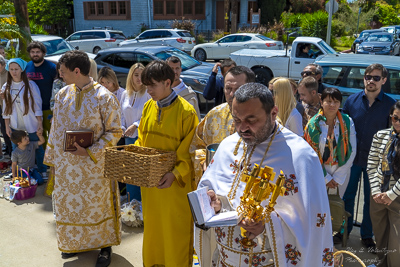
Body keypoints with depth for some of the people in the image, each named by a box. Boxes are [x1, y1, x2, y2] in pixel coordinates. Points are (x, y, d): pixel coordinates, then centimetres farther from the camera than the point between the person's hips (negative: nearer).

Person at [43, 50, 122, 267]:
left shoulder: (104, 97, -15)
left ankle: (104, 245, 29)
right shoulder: (63, 95, 2)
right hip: (66, 163, 5)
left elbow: (114, 131, -12)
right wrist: (52, 157, 9)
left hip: (94, 164, -5)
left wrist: (90, 152, -21)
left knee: (98, 204, 9)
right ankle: (74, 242, 38)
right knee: (68, 202, 16)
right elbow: (56, 128, 9)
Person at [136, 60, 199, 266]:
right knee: (152, 225, 19)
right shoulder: (149, 106, 4)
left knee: (175, 230, 7)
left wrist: (175, 174, -24)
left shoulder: (186, 111, -15)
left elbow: (191, 151, -14)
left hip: (175, 184, -6)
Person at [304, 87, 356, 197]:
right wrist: (326, 178, -6)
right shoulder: (313, 124, -5)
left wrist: (338, 177, -6)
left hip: (341, 174, 1)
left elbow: (352, 151, -2)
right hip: (319, 175, -1)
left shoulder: (347, 122, -3)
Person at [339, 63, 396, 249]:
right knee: (347, 195, 12)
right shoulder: (352, 100, -1)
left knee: (371, 199, 11)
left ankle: (367, 235, 29)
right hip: (352, 157, 1)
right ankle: (344, 230, 29)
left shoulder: (391, 104, -5)